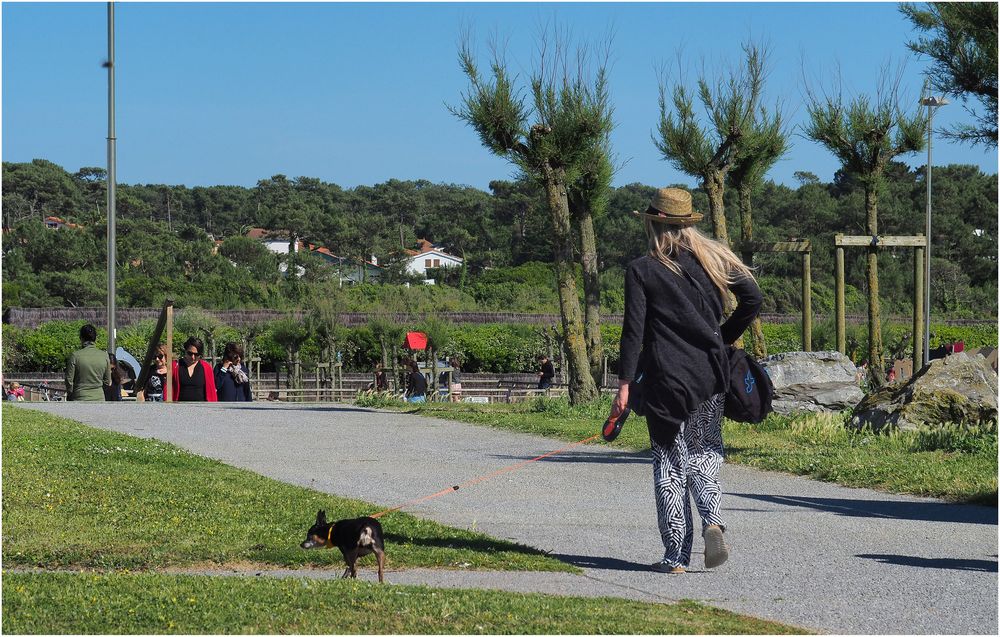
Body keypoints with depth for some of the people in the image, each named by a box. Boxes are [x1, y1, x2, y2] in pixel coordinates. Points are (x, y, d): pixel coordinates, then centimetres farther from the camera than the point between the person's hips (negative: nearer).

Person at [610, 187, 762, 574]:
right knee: (705, 455, 15)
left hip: (665, 379, -3)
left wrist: (624, 384, -8)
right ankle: (713, 522, -12)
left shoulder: (642, 270, -4)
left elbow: (633, 331, -8)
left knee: (670, 463, 5)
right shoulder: (714, 258, 6)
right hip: (710, 374, 3)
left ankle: (676, 555, 4)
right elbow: (752, 298, 3)